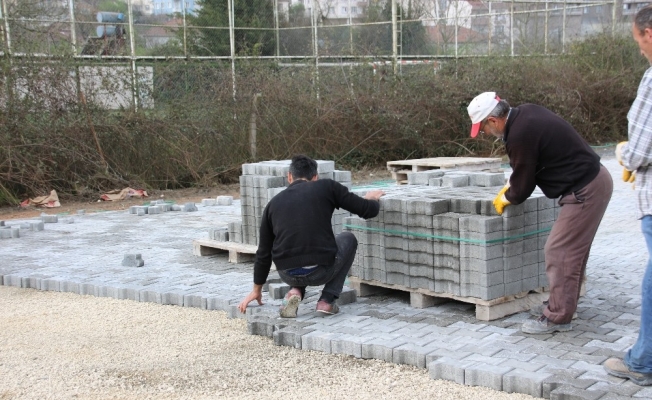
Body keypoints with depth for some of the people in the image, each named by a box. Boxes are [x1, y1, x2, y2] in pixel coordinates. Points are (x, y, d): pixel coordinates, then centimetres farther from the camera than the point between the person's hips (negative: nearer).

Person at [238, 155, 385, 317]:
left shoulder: (274, 202, 16)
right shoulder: (326, 187, 6)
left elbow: (264, 252, 22)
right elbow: (369, 210, 7)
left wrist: (257, 289, 36)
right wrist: (371, 198, 33)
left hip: (288, 275, 4)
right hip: (321, 271, -4)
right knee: (348, 239, 29)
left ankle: (296, 291, 11)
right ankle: (327, 300, 17)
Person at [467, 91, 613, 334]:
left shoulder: (520, 135, -22)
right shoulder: (525, 114, 7)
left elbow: (523, 187, -11)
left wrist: (506, 198, 9)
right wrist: (510, 187, 17)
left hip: (585, 191, -10)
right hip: (594, 179, 10)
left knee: (559, 252, -6)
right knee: (573, 250, 18)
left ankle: (557, 318, 0)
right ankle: (563, 304, 29)